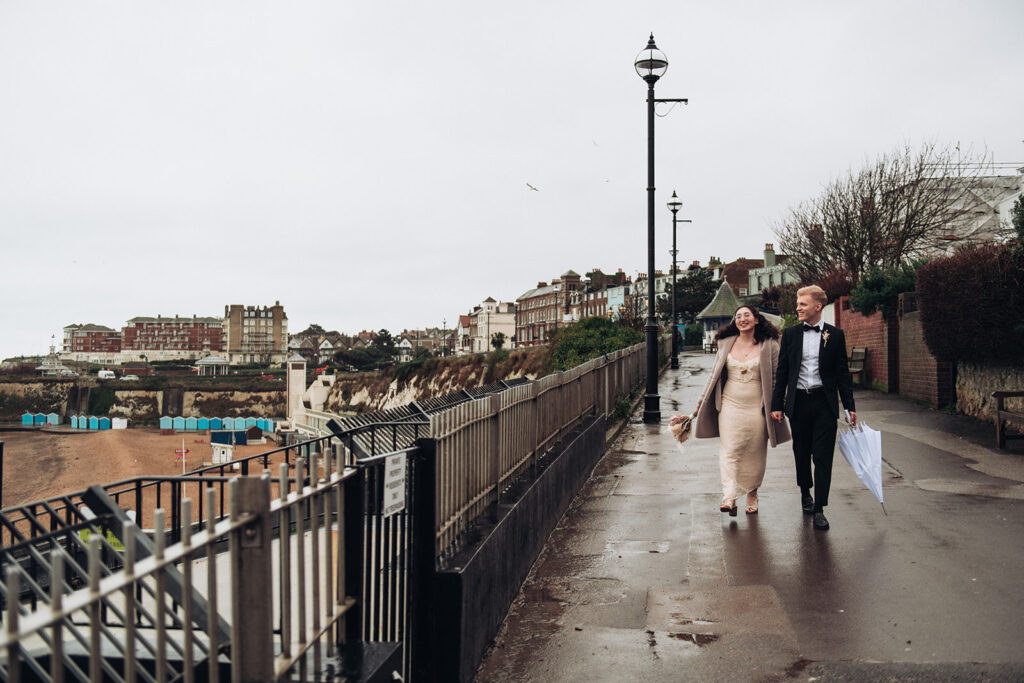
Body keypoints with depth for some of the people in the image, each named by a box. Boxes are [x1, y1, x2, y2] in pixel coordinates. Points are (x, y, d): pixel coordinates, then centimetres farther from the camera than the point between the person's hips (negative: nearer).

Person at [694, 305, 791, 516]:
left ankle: (752, 493, 24)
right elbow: (715, 375, 14)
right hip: (730, 404, 1)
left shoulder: (769, 345, 1)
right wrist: (702, 400, 13)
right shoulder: (726, 344, 7)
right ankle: (729, 497, -14)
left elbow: (776, 378, 4)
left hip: (757, 407, -1)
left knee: (755, 453, 6)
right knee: (730, 450, -8)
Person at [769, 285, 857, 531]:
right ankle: (805, 492, 35)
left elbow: (842, 373, 4)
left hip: (824, 403, -2)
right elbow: (782, 372, 7)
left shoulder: (835, 335, 2)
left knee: (823, 456, -4)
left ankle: (819, 509, -1)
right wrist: (777, 405, 3)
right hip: (798, 402, 2)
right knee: (801, 453, 12)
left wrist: (850, 407, 0)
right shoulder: (791, 334, 5)